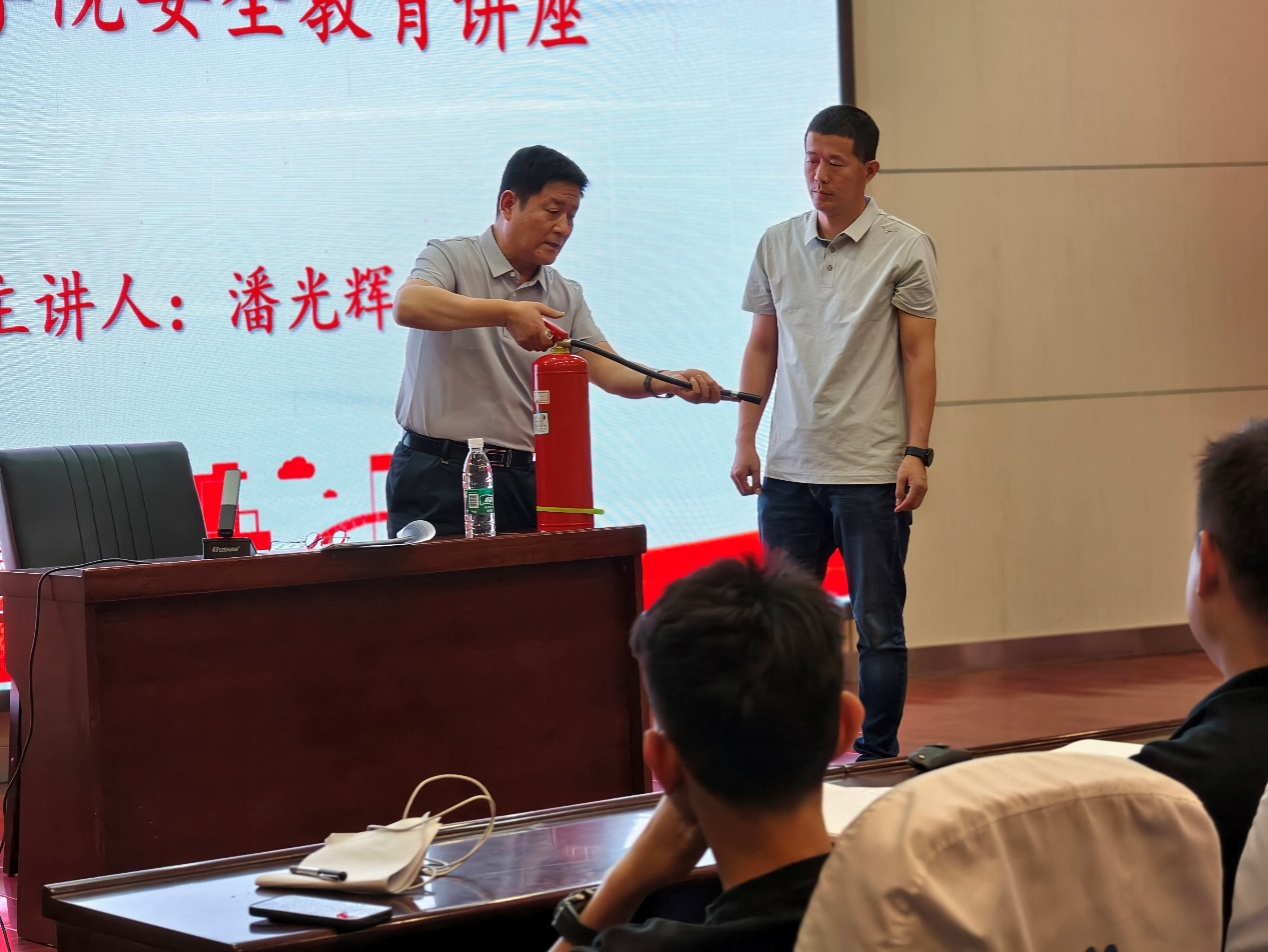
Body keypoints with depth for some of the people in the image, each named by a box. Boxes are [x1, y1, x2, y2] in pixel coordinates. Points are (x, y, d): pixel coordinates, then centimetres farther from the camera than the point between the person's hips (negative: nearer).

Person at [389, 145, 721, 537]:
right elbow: (408, 306, -22)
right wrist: (506, 312, -31)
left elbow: (607, 370, 5)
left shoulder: (567, 296, 16)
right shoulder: (451, 258, 0)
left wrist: (668, 383, -16)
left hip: (527, 479, 5)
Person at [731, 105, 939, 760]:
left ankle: (877, 757, 11)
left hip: (872, 470, -4)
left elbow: (918, 355, -3)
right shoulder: (776, 245, 9)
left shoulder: (905, 250, -2)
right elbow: (762, 348, 14)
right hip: (790, 468, 4)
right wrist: (745, 438, 7)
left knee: (877, 626, 2)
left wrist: (917, 452, -10)